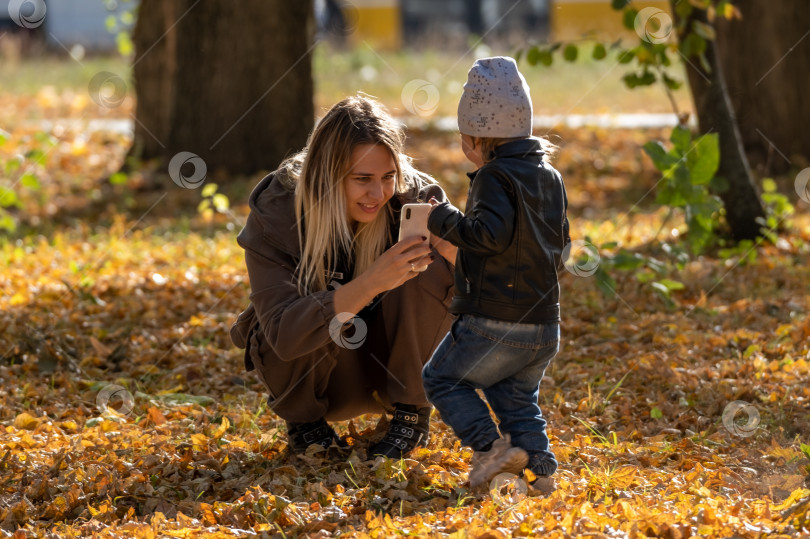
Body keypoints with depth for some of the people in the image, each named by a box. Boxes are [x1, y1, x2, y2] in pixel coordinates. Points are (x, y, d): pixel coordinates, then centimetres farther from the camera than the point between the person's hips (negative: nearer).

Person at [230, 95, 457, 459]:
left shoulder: (414, 198, -20)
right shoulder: (275, 214, -25)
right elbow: (284, 333, -37)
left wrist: (452, 250, -43)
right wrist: (370, 284, -50)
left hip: (393, 367, 1)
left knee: (429, 273, -25)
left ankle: (411, 414, -7)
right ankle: (302, 418, -3)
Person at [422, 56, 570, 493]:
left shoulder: (495, 177, -13)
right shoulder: (550, 177, 13)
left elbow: (490, 233, -26)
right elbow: (560, 244, 20)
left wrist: (444, 220, -13)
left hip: (494, 322, -8)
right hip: (545, 325, 8)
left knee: (441, 378, 7)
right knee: (518, 396, 19)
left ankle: (490, 445, -8)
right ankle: (540, 466, 4)